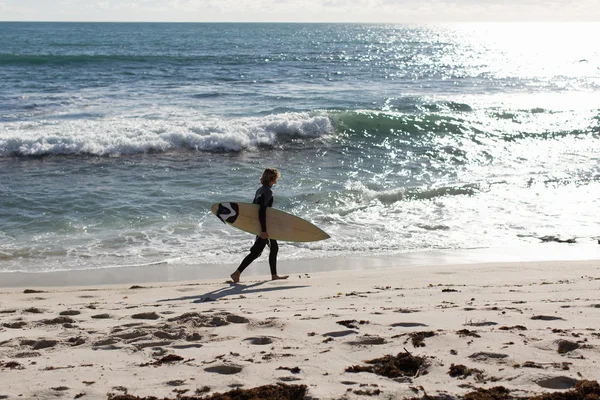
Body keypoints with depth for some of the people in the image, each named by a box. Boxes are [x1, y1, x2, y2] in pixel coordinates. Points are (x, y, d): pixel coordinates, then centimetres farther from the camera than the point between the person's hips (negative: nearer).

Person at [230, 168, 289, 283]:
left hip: (263, 225, 10)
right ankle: (237, 273, -4)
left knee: (274, 248, 17)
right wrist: (264, 230, -26)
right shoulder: (268, 192, -20)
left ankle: (274, 275, 24)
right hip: (265, 225, -10)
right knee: (256, 252, -6)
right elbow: (262, 211, -26)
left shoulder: (260, 190, 9)